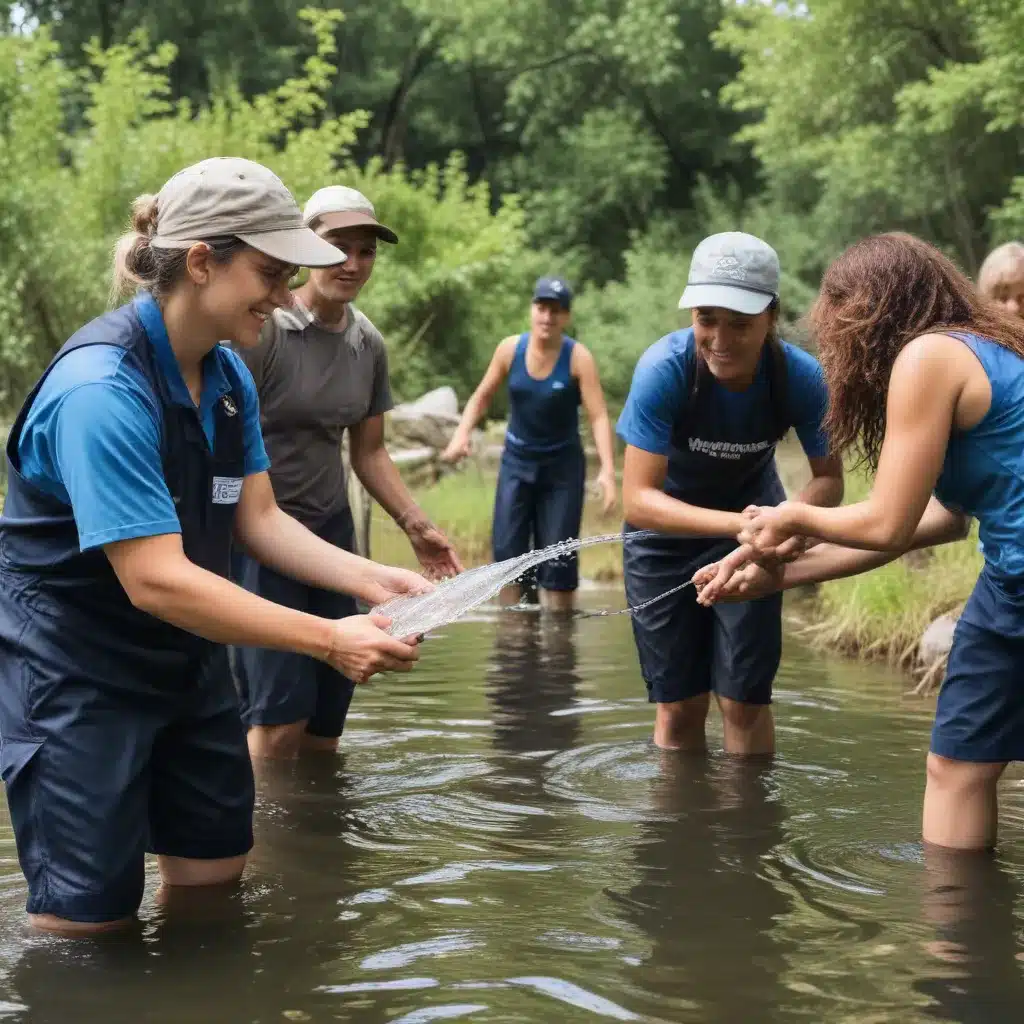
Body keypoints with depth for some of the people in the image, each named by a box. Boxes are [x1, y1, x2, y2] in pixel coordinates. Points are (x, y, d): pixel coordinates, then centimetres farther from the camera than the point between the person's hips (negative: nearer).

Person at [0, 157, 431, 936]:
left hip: (187, 664, 8)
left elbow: (260, 521, 2)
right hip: (77, 678, -8)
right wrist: (329, 641, -30)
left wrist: (373, 581, -15)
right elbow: (155, 580, -31)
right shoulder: (101, 388, -28)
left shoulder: (229, 376, 0)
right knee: (89, 920, -1)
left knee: (214, 873, 15)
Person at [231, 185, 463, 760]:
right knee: (281, 714, -12)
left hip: (332, 528, 6)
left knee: (328, 718, 7)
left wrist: (416, 525, 8)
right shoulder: (264, 328, -13)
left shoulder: (368, 344, 7)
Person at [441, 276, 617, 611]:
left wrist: (607, 471, -35)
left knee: (558, 559, -2)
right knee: (507, 551, 0)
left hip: (563, 466, -3)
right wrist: (462, 434, -12)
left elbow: (599, 416, -22)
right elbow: (482, 396, 5)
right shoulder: (510, 349, -8)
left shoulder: (578, 358, -17)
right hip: (516, 461, 3)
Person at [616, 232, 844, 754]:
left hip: (751, 521, 1)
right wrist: (737, 524, -47)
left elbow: (829, 478, -12)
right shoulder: (663, 369, -32)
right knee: (678, 707, 5)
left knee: (745, 700, -2)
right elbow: (638, 499, -33)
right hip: (665, 531, -1)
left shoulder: (801, 377, -25)